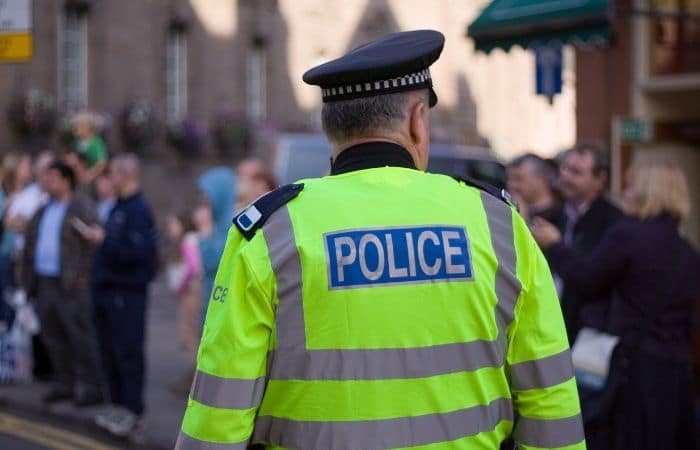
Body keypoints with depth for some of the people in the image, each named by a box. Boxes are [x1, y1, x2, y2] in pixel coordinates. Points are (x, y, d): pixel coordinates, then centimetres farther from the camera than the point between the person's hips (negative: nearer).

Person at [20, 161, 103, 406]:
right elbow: (31, 244, 21)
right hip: (44, 282, 8)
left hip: (71, 285, -8)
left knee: (81, 337, -5)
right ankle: (65, 383, 21)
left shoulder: (81, 208, -6)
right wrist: (28, 277, 13)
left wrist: (81, 276, -18)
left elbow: (91, 243, -12)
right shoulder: (43, 211, 18)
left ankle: (92, 387, 0)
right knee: (54, 337, 11)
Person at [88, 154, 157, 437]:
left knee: (127, 352, -4)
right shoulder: (119, 207, 15)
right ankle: (119, 405, 22)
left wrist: (104, 239, -15)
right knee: (109, 352, 13)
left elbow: (134, 251, -23)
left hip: (126, 293, -9)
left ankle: (133, 412, 3)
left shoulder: (138, 210, -14)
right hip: (106, 290, 9)